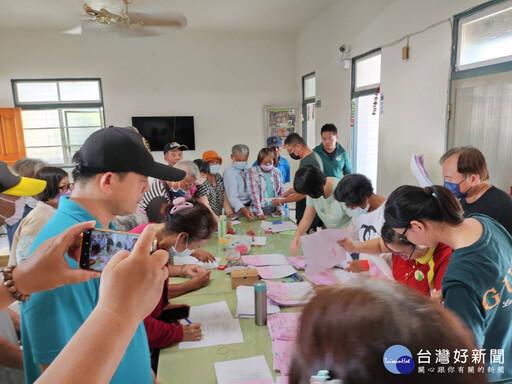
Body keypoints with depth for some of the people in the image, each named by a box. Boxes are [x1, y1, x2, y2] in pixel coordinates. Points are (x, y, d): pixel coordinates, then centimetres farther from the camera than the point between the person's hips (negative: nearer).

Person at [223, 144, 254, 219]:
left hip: (250, 204, 7)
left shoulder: (246, 167, 6)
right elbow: (232, 197, -26)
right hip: (238, 207, -7)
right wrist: (243, 210, -42)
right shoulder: (229, 172, -17)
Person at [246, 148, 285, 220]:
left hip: (274, 209, 3)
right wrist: (259, 213, -19)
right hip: (259, 209, -3)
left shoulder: (277, 172, 7)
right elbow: (254, 194, -12)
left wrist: (280, 208, 0)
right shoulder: (251, 172, -4)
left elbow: (281, 192, 12)